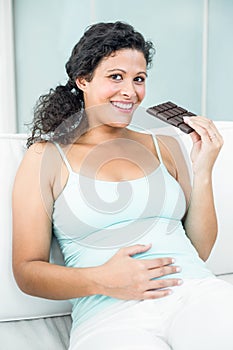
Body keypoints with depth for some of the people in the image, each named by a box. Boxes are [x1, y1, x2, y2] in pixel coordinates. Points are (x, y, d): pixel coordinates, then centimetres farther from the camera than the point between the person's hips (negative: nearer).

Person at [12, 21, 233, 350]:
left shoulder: (165, 146, 16)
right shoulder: (45, 157, 7)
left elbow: (199, 250, 15)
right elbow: (26, 270, 3)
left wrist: (203, 171, 3)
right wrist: (101, 280, -14)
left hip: (197, 293, 4)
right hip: (109, 315, -3)